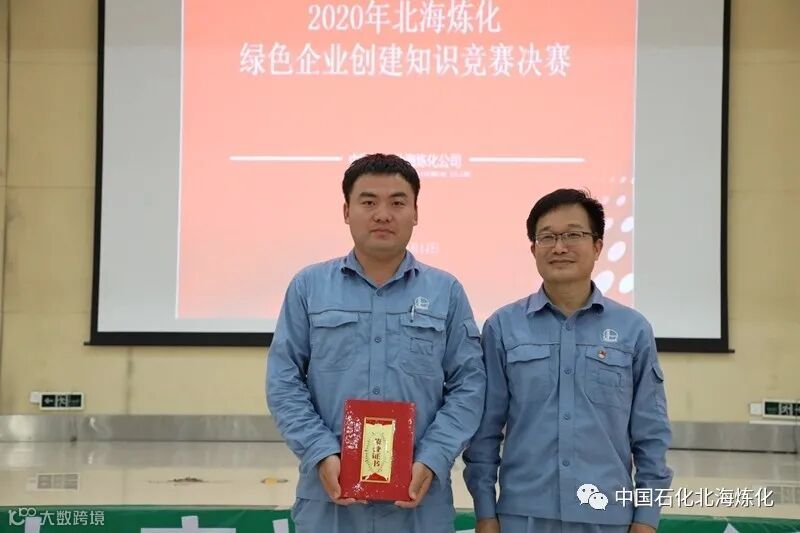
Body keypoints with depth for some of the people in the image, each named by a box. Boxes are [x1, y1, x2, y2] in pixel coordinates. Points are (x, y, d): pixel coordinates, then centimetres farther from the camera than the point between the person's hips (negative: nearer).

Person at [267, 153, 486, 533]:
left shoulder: (446, 292, 6)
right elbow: (283, 383, 2)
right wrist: (323, 455, -11)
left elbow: (468, 386, 3)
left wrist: (431, 462, -10)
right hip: (329, 496, 0)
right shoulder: (308, 286, 5)